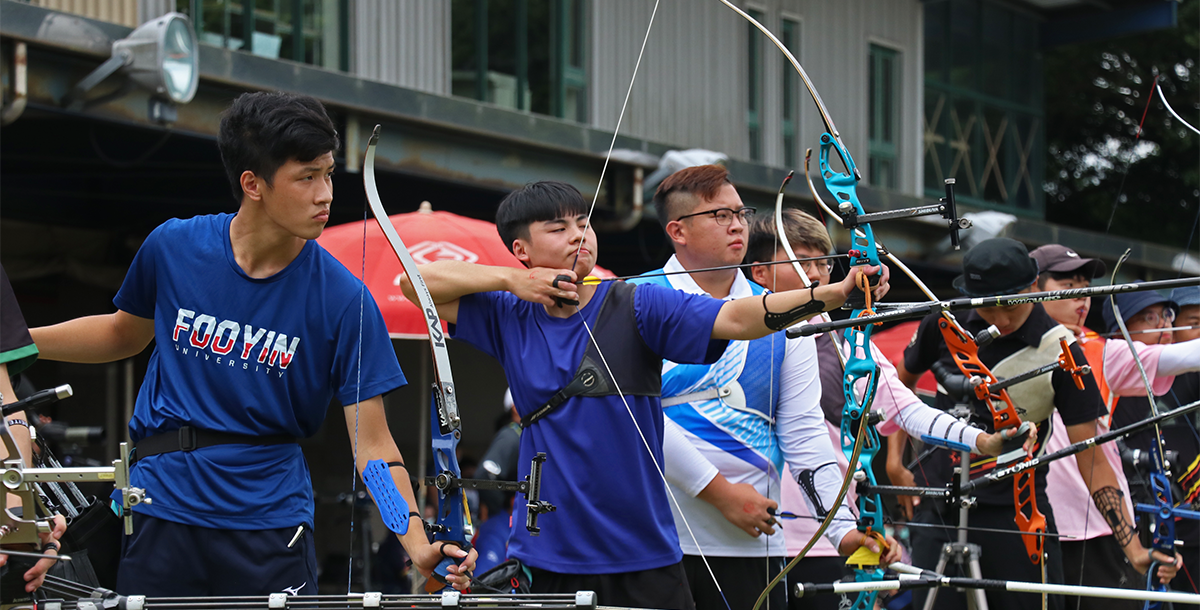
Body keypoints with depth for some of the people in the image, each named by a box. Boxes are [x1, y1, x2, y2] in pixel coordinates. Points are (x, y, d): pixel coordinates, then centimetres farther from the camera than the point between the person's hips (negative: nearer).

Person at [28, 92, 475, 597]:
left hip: (271, 515, -1)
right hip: (162, 508, 2)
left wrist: (419, 546, -23)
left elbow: (372, 446, -11)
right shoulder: (173, 247, -4)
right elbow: (125, 333, 18)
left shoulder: (344, 299, -10)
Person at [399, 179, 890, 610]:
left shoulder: (637, 305, -2)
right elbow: (415, 280, 7)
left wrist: (834, 294, -29)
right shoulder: (511, 319, 7)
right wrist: (513, 282, -3)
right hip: (542, 558, 2)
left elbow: (736, 318, -14)